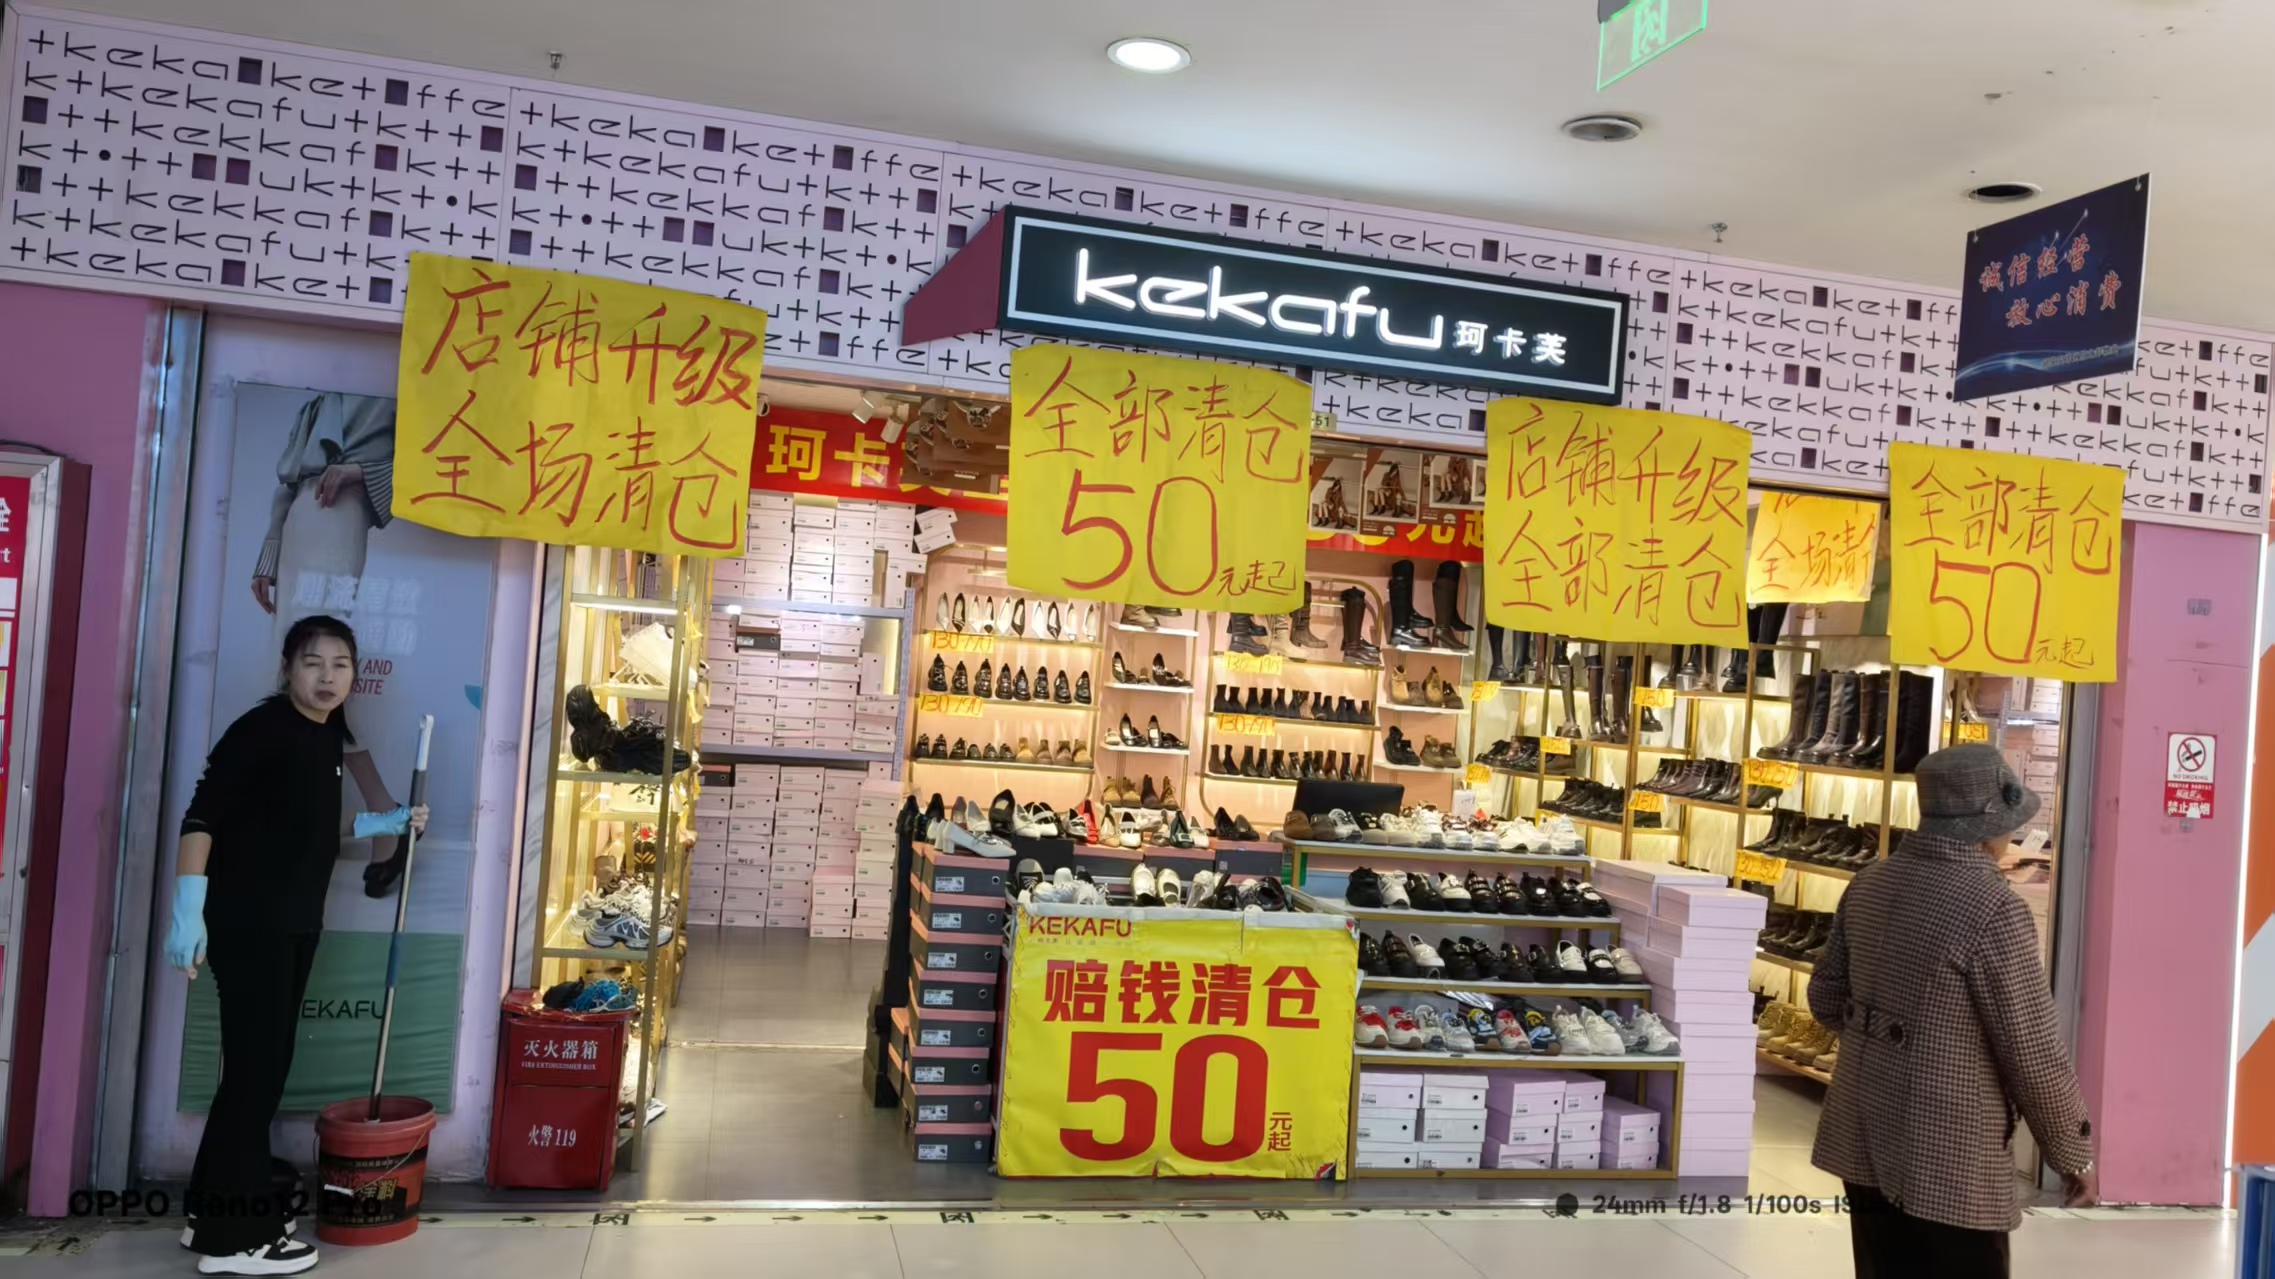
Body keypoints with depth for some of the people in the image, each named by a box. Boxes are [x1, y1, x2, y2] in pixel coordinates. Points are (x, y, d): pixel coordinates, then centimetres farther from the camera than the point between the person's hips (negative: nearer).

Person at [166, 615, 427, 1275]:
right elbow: (203, 814, -18)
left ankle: (215, 1213, 25)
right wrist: (188, 907, -25)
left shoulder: (330, 735, 10)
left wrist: (387, 822, 15)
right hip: (245, 921, -9)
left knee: (263, 1068, 13)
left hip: (295, 923, 9)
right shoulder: (262, 727, -14)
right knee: (253, 1069, -6)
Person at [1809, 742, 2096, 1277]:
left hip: (1862, 1137, 7)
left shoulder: (1870, 883, 3)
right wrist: (2073, 1153, -2)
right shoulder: (1995, 910, -20)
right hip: (1948, 1157, -7)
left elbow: (1827, 997, 11)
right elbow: (2035, 1053, -15)